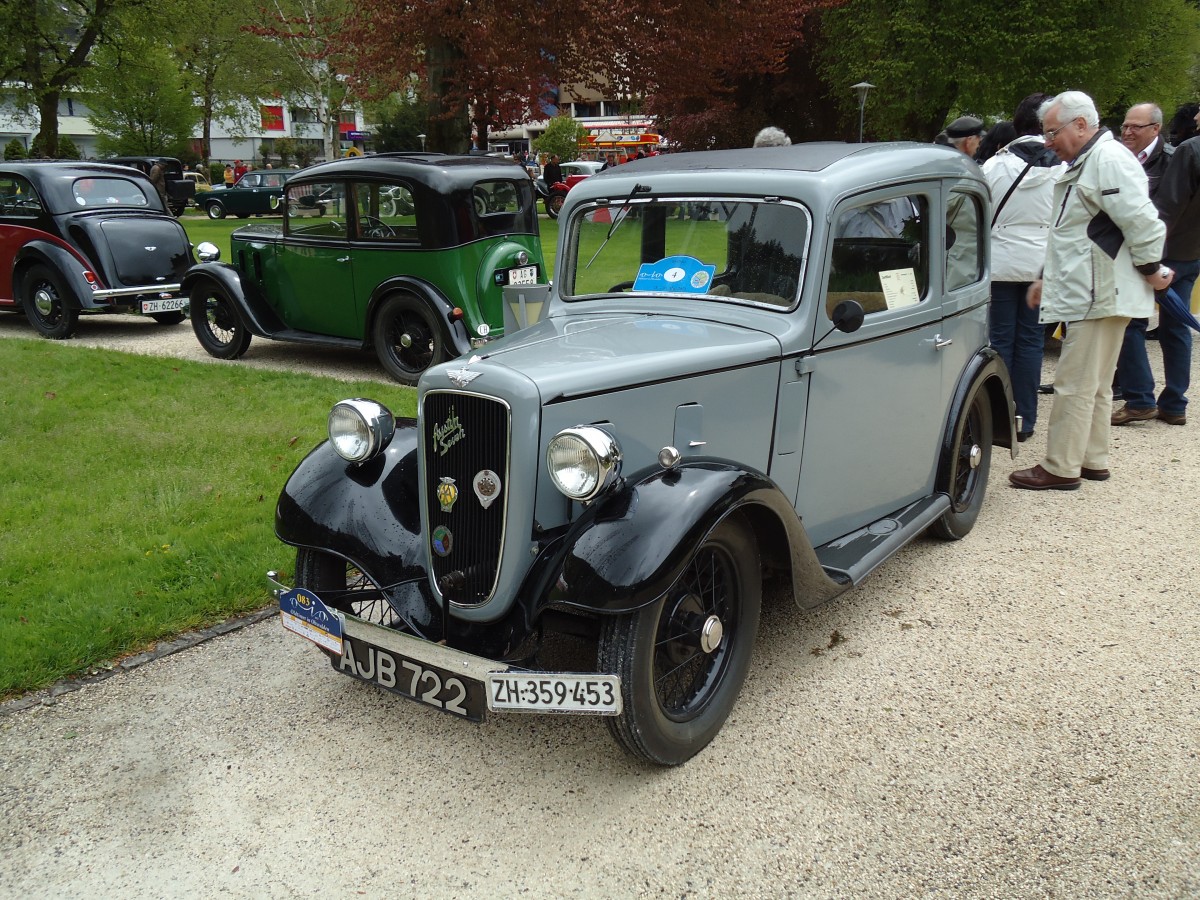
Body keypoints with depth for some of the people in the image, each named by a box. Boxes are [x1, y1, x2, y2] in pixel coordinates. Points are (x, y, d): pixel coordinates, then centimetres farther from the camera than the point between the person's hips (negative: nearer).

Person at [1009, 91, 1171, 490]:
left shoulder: (1109, 160, -16)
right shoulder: (1085, 163, 18)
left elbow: (1144, 223, -21)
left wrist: (1150, 270, -10)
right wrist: (1050, 278, 23)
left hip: (1101, 294, -11)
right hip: (1088, 292, 11)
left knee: (1075, 385, -5)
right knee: (1096, 384, 16)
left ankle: (1061, 468, 2)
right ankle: (1093, 461, 26)